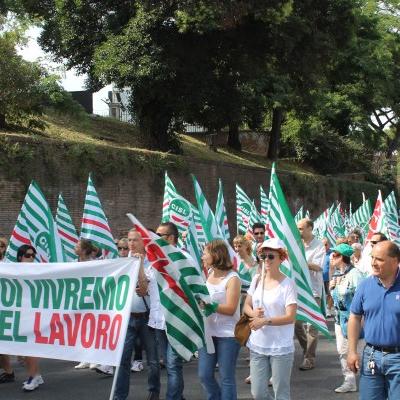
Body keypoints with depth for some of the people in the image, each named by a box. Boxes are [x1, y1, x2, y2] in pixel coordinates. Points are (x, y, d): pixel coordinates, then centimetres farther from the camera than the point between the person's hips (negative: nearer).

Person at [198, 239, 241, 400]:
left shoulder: (232, 278, -14)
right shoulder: (208, 273, 6)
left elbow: (230, 309, -18)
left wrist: (209, 305, -27)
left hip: (227, 335, -6)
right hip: (208, 332, 6)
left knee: (226, 378, 3)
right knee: (204, 375, 9)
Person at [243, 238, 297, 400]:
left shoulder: (288, 283, -11)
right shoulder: (257, 279, 5)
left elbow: (290, 317, -16)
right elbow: (246, 306, 12)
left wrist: (265, 321, -25)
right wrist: (253, 313, -10)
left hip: (280, 347, -5)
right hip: (257, 345, 5)